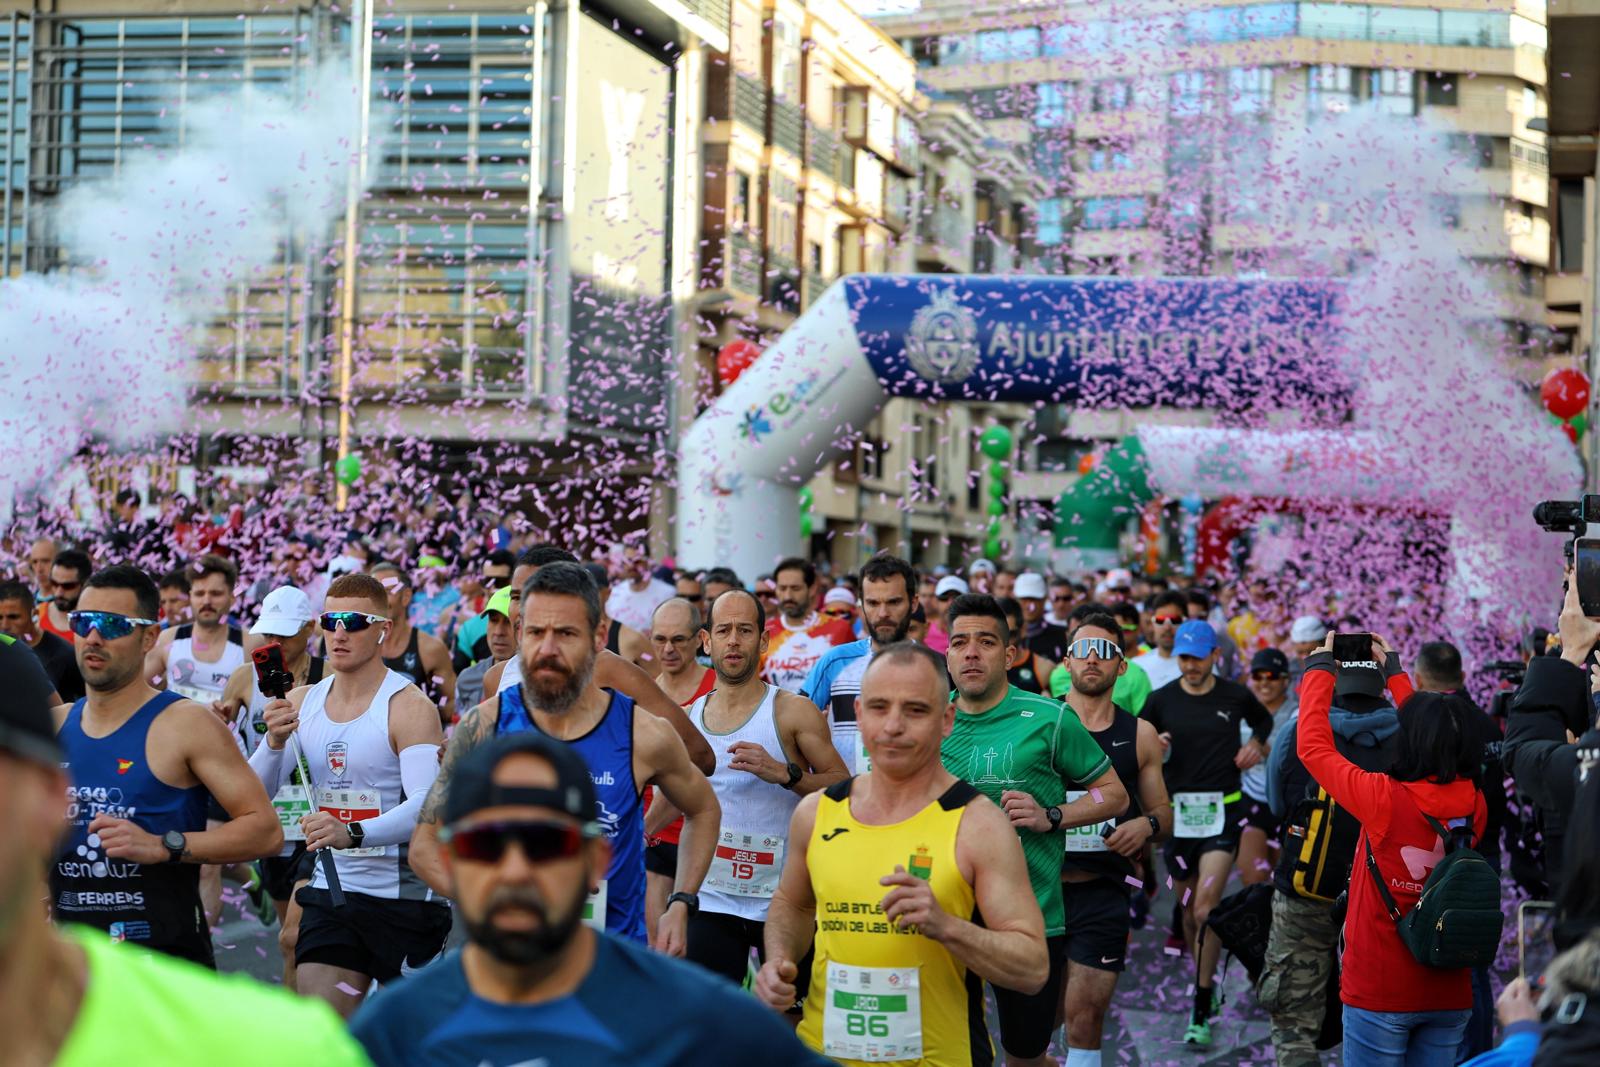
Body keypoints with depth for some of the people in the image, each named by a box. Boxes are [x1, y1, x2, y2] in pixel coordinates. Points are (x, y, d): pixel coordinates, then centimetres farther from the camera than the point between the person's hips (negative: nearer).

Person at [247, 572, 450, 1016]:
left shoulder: (409, 706, -13)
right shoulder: (300, 702, 7)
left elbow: (427, 807, -25)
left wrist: (353, 834, -41)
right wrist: (274, 742, -15)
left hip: (403, 894, -5)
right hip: (331, 892, 5)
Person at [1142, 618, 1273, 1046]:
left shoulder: (1235, 696, 1)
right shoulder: (1161, 699, 0)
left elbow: (1265, 720, 23)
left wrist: (1257, 743, 3)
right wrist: (1153, 746, -13)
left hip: (1222, 810, -2)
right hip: (1178, 812, 2)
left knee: (1205, 910, -13)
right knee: (1188, 911, 12)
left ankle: (1202, 1011, -9)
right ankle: (1206, 983, 34)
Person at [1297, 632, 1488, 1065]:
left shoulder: (1386, 801, -19)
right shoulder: (1474, 806, -4)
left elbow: (1312, 745, -7)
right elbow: (1436, 743, 15)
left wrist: (1320, 668, 7)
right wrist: (1393, 671, 24)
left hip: (1381, 992, -5)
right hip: (1450, 996, 5)